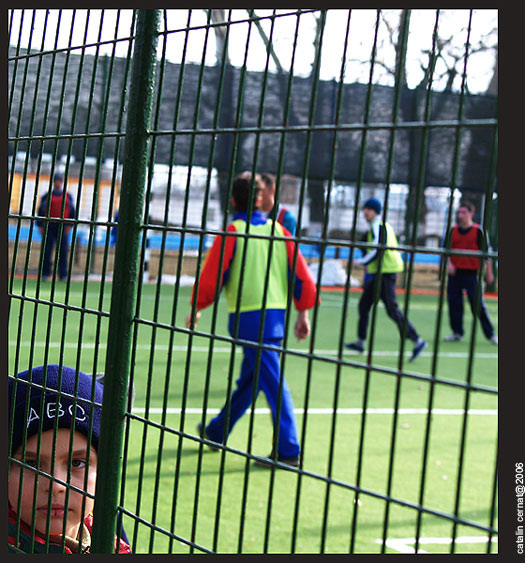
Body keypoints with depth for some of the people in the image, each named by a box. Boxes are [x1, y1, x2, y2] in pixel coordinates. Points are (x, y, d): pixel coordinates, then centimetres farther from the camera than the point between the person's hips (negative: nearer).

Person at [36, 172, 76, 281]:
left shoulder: (68, 196, 13)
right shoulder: (46, 196, 11)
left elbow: (72, 211, 11)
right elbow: (41, 210, 10)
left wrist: (69, 225, -1)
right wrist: (40, 226, 2)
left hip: (63, 228, 0)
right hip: (49, 226, 0)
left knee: (63, 251, -3)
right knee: (46, 251, -3)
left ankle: (63, 275, 0)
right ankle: (45, 274, 3)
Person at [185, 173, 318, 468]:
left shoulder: (232, 232, -6)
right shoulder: (277, 230, 8)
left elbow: (212, 275, -4)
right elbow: (301, 272, 7)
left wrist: (196, 309, 10)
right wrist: (303, 313, 14)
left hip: (249, 314, -6)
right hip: (278, 311, 6)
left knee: (273, 382, -9)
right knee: (250, 377, 17)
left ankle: (289, 450, -11)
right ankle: (218, 432, 34)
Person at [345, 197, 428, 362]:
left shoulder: (378, 226, -13)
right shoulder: (384, 225, 18)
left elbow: (378, 250, -22)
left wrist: (361, 262, -12)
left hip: (385, 272, -11)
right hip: (381, 272, 11)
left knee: (392, 309, -10)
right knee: (364, 305, 12)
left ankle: (417, 341, -8)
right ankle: (360, 342, 17)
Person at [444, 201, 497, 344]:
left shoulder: (478, 231, -2)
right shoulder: (453, 230, 10)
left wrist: (489, 272, -2)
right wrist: (449, 263, -4)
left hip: (471, 273, -4)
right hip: (454, 273, 5)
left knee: (478, 304, -5)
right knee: (454, 303, 4)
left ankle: (490, 334, 2)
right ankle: (457, 333, 15)